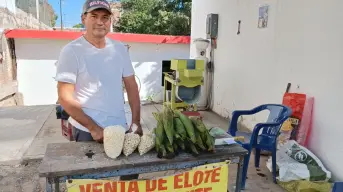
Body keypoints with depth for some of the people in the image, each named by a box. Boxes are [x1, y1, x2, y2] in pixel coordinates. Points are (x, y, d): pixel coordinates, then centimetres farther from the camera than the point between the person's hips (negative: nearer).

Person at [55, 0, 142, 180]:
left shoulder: (120, 48, 3)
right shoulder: (71, 51, -10)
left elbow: (131, 86, 6)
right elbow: (65, 98, -13)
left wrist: (136, 122, 0)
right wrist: (93, 128, -15)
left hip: (121, 127, 4)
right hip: (87, 131, -4)